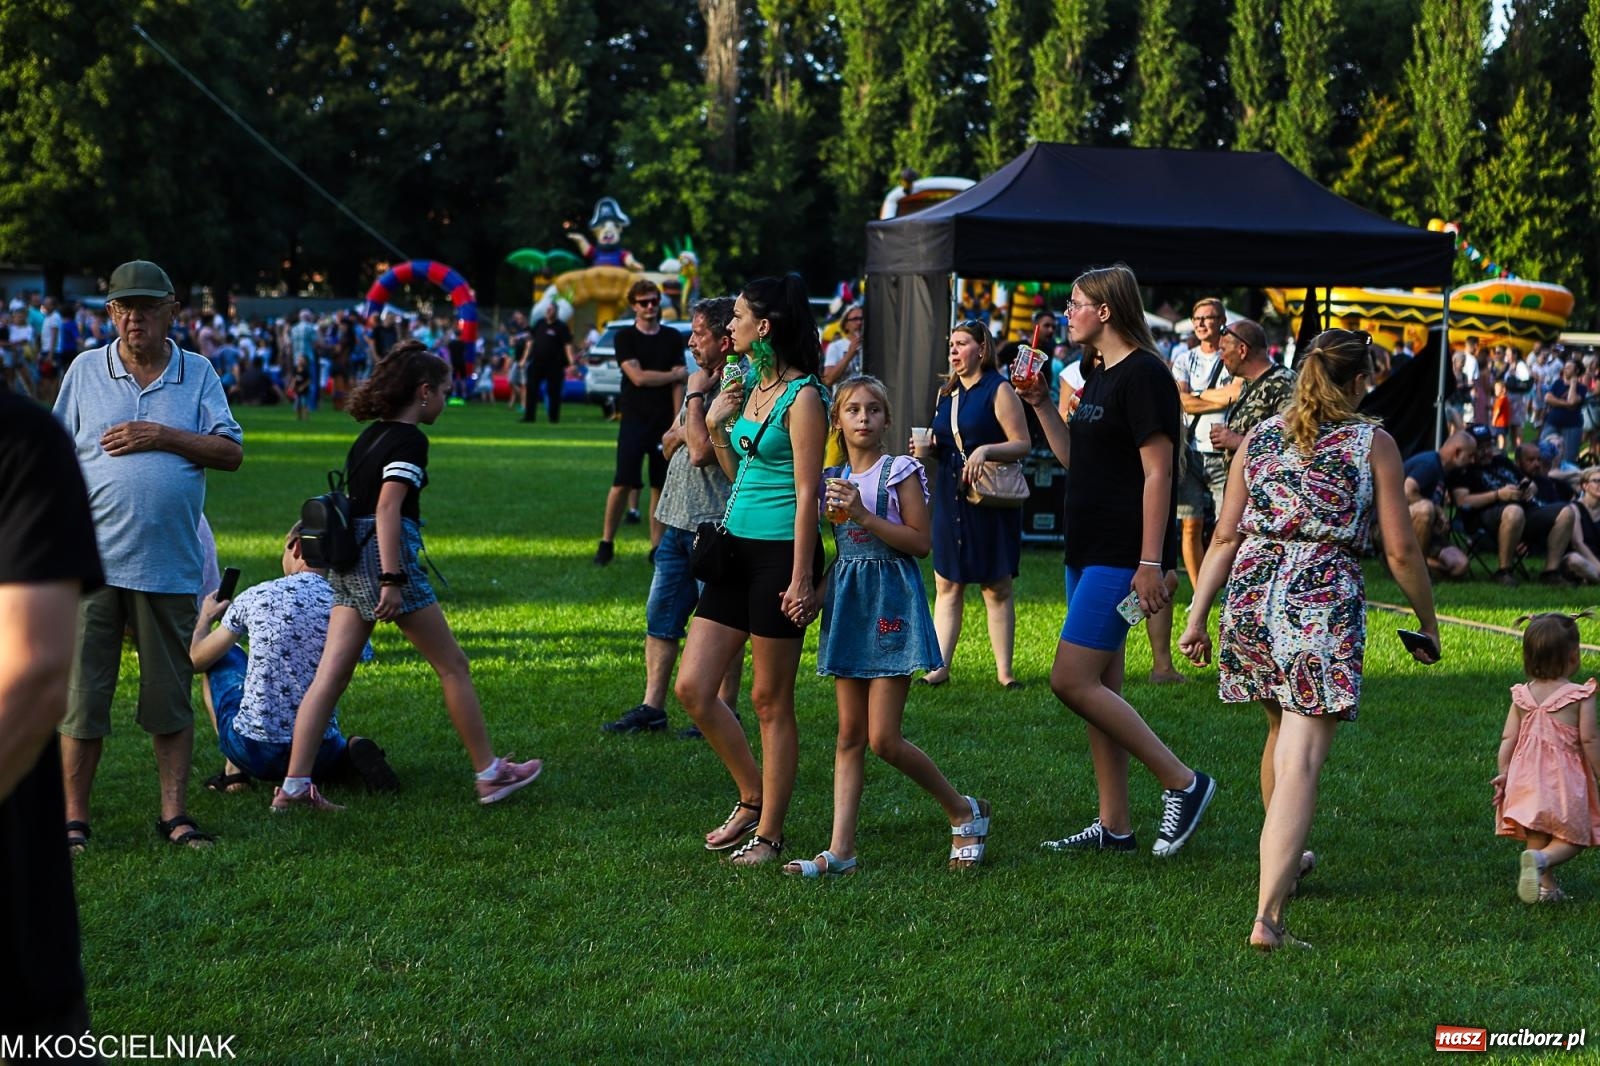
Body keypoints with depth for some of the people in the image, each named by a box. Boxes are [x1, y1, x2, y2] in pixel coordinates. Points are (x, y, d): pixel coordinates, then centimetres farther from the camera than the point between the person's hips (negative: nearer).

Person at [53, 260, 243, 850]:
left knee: (170, 695, 6)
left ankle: (174, 814, 14)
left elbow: (231, 452, 0)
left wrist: (161, 435, -11)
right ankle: (74, 819, 9)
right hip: (93, 562, 0)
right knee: (83, 695, 1)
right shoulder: (85, 370, 8)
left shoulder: (197, 373, 7)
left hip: (169, 566, 0)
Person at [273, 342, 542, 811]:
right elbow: (387, 509, -19)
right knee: (452, 666, 3)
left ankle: (294, 786, -1)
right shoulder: (409, 440, -10)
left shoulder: (370, 436, 17)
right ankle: (490, 774, 11)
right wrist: (393, 579, -23)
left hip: (349, 562, 9)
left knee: (330, 675, 4)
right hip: (382, 557, -9)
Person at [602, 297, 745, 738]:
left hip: (715, 525, -10)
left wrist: (695, 396, -12)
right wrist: (680, 432, -1)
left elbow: (701, 452, -23)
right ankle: (651, 709, 16)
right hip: (679, 520, 10)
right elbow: (670, 445, 21)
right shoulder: (705, 382, 15)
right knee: (660, 617, 11)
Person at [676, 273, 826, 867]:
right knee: (692, 688, 5)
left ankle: (770, 833, 10)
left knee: (770, 700, 0)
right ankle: (753, 798, 22)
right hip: (736, 548, 9)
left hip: (779, 552, -9)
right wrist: (716, 425, 4)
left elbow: (807, 493, -15)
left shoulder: (802, 397, -12)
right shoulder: (749, 388, 13)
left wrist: (801, 579, -19)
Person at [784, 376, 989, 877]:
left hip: (891, 600, -6)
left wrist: (863, 514, -17)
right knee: (850, 735, 3)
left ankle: (964, 812, 12)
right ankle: (841, 850, 2)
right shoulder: (833, 479, 12)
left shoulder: (900, 472, -4)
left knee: (884, 738, -8)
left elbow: (921, 542, -12)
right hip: (847, 600, 6)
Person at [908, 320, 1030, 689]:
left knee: (997, 587, 0)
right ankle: (940, 665, 5)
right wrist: (926, 450, 2)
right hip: (950, 497, 6)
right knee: (946, 584, 3)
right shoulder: (947, 392, 14)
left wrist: (985, 450, -26)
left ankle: (1004, 670, 5)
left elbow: (1022, 444, -11)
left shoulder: (999, 390, -6)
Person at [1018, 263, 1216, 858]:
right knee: (1098, 688, 10)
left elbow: (1158, 473, -18)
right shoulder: (1099, 375, 17)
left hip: (1121, 557, -10)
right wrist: (1041, 404, 13)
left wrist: (1151, 563, -23)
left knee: (1073, 681, -14)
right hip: (1089, 552, 10)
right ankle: (1114, 826, 15)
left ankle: (1182, 783, -6)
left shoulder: (1143, 375, -13)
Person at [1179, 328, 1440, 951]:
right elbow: (1400, 551, 1)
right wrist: (1427, 623, 13)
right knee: (1302, 760, -9)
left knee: (1282, 733, 27)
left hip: (1253, 591, 5)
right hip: (1326, 598, -5)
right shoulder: (1374, 444, 1)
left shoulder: (1259, 437, 11)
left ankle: (1284, 861, 46)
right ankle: (1267, 915, -19)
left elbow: (1226, 538, 8)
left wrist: (1198, 616, 11)